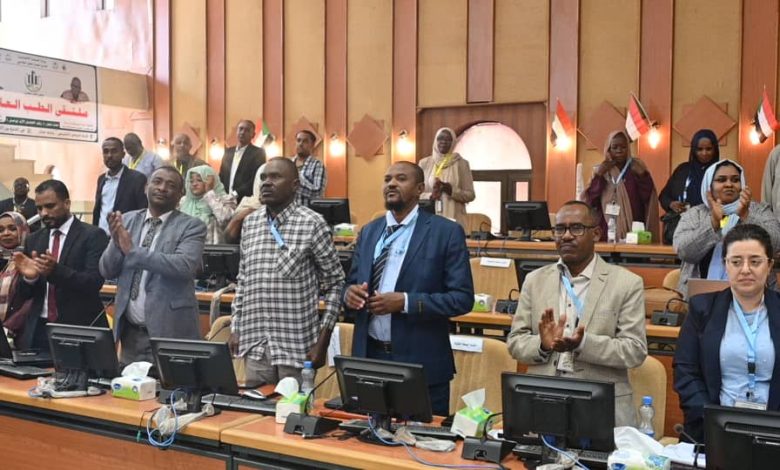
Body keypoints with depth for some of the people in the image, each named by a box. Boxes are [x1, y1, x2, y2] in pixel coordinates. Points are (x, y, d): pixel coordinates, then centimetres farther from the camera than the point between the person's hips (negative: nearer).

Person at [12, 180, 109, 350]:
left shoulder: (93, 235, -6)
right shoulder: (33, 240, 10)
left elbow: (94, 282, -16)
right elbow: (25, 294, 10)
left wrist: (56, 271, -30)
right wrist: (29, 277, -13)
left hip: (80, 330, -4)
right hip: (38, 330, 5)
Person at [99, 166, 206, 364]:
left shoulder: (192, 226, -4)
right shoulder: (127, 221, 9)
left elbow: (184, 266, -21)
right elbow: (107, 271, 7)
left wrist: (132, 250, -23)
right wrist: (116, 241, -13)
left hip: (169, 332, -4)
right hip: (130, 331, 4)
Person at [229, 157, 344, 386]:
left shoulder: (312, 224, -8)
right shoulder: (250, 223, 9)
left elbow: (335, 282, -4)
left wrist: (323, 341, -8)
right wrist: (235, 328, 10)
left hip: (296, 345, -4)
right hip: (254, 344, 5)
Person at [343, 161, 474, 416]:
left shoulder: (446, 232, -6)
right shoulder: (369, 232, 11)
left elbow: (462, 297, -10)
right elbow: (353, 283, 15)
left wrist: (405, 302, -20)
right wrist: (350, 292, -9)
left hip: (420, 363, -4)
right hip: (369, 356, 5)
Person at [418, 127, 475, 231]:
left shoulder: (461, 163, 4)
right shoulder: (424, 163, 8)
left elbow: (470, 195, 3)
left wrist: (451, 190, -13)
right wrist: (431, 195, -12)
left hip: (453, 220, -1)